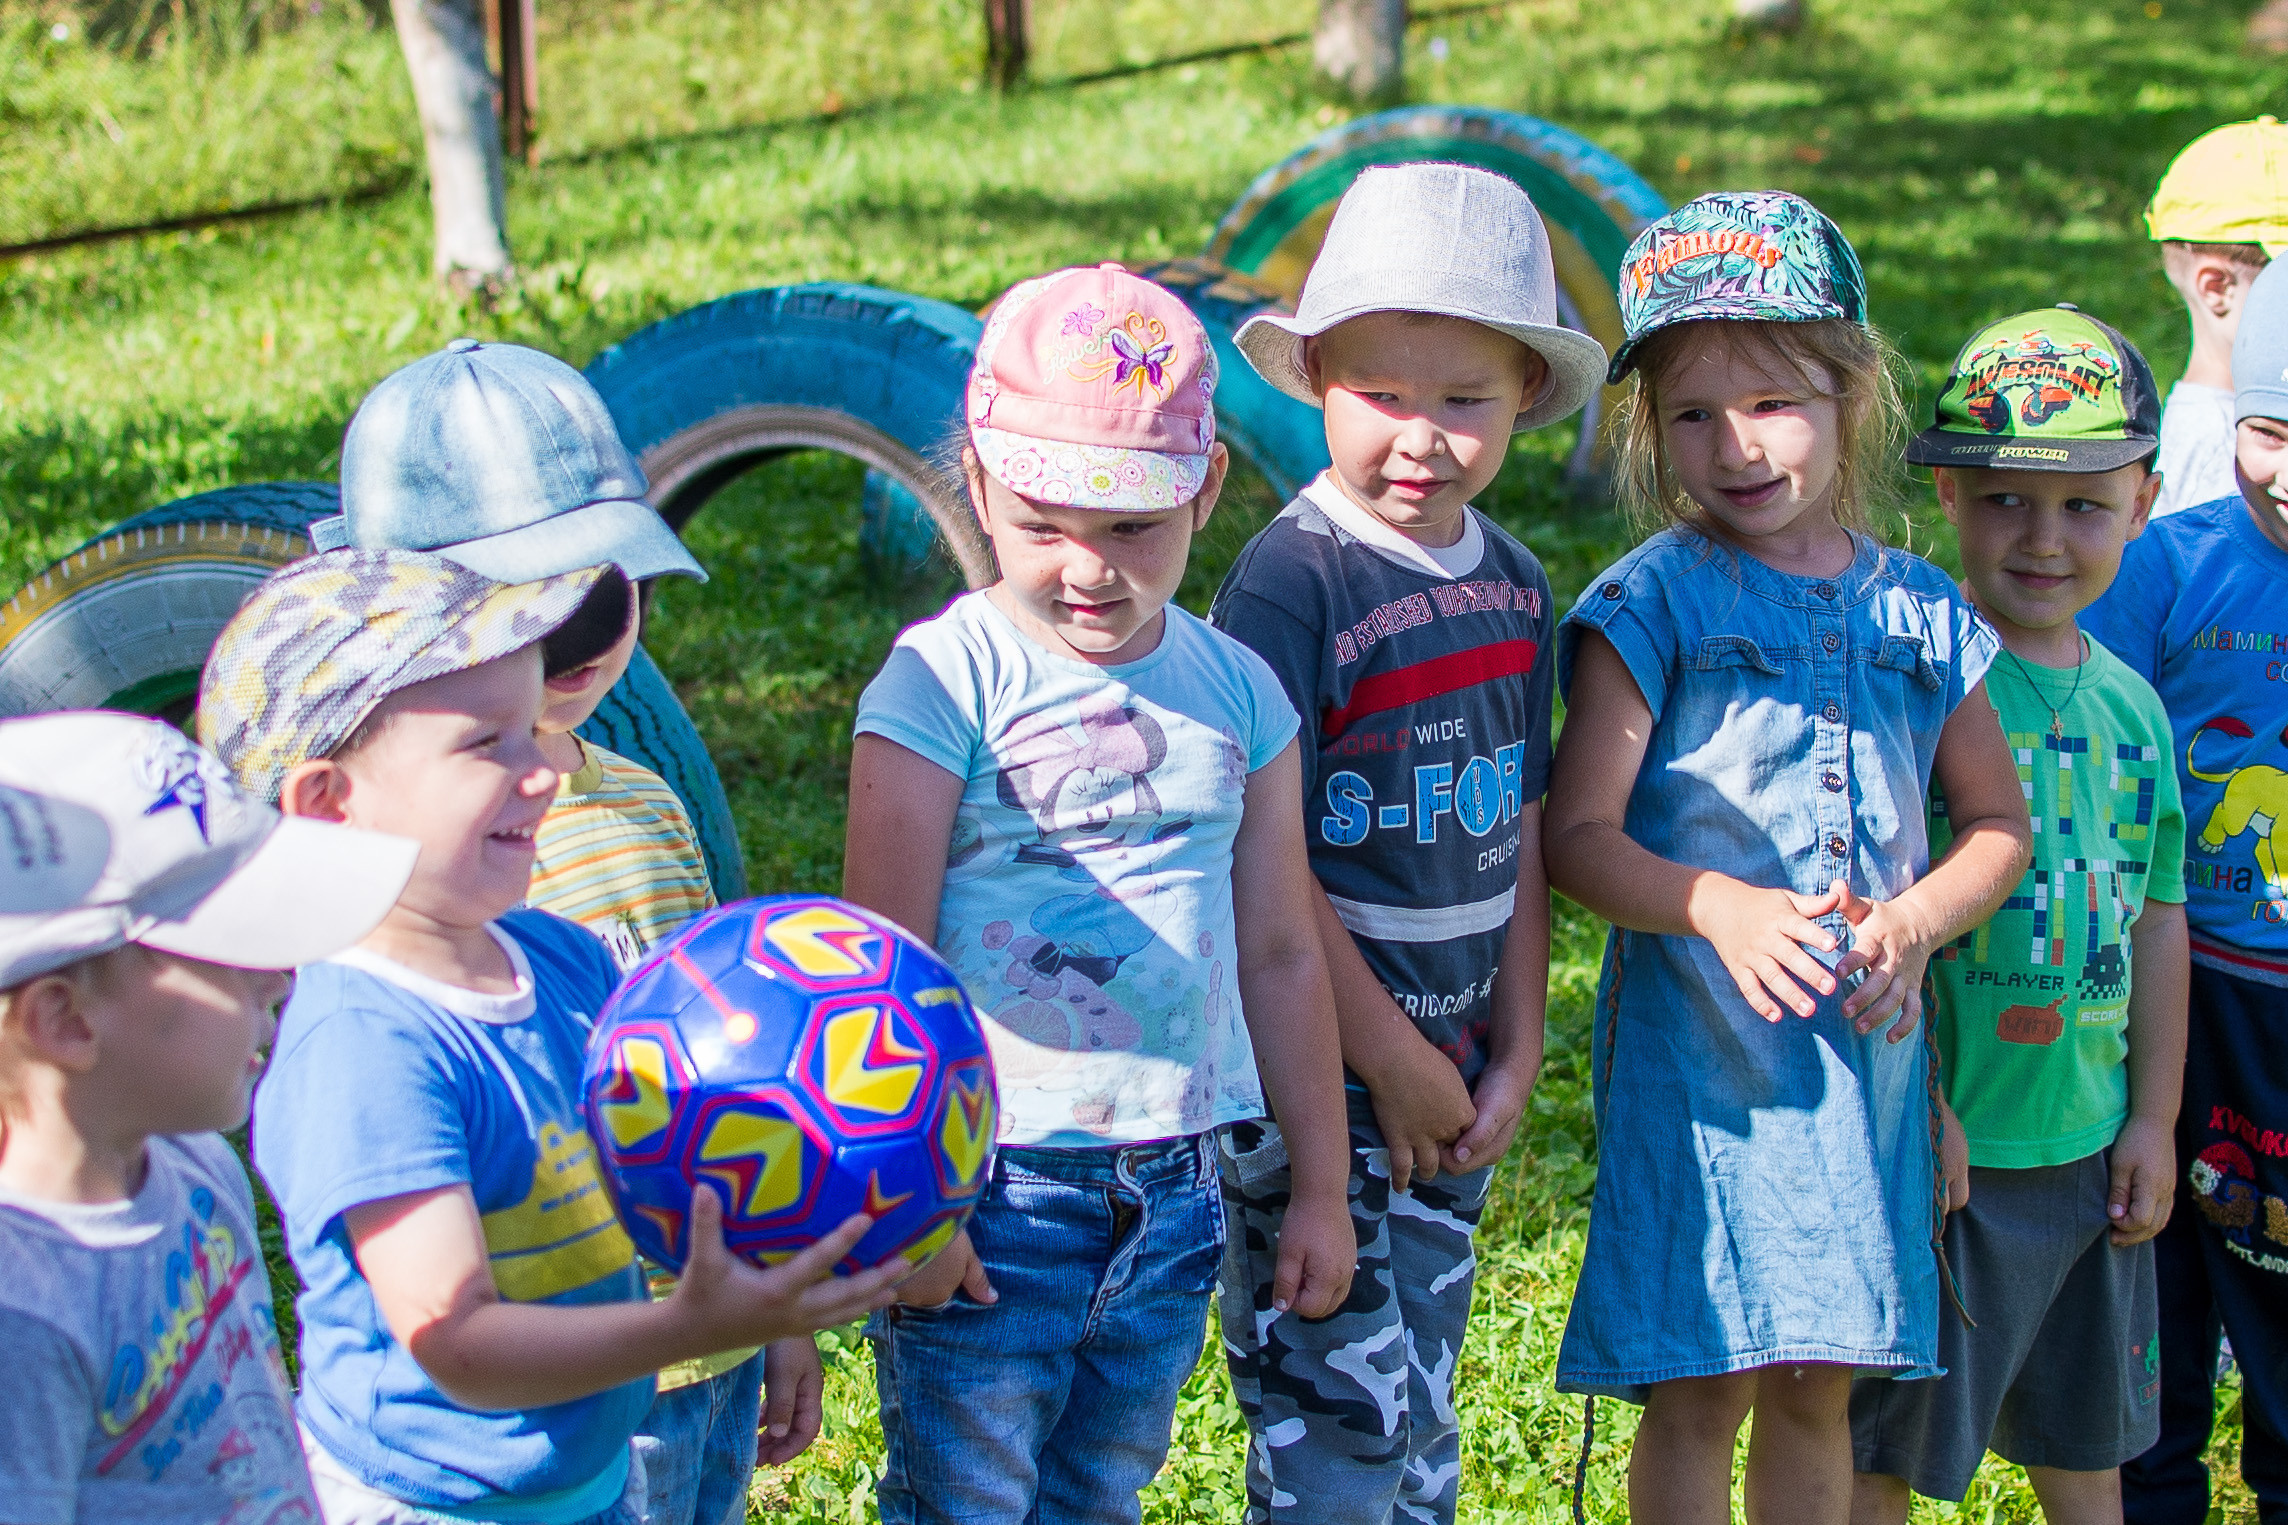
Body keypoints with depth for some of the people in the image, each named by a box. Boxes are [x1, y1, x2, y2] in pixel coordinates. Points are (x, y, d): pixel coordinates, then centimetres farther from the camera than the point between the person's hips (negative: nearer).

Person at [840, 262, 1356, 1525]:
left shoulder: (1236, 690, 5)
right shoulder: (945, 683, -10)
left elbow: (1279, 952, 11)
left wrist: (1320, 1186, 13)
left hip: (1173, 1189, 5)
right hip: (988, 1192, -5)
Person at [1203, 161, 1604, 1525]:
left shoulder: (1516, 586, 5)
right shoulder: (1293, 580, -15)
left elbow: (1520, 838, 10)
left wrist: (1517, 1054, 4)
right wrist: (1393, 1061, -12)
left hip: (1458, 1068, 6)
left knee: (1422, 1413, 16)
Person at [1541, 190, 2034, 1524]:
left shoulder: (1921, 612, 6)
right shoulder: (1652, 603, -6)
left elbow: (2000, 824, 13)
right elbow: (1577, 835, -10)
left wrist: (1914, 926, -7)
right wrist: (1720, 907, -26)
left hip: (1868, 1053, 4)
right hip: (1697, 1050, -4)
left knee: (1821, 1389, 13)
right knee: (1697, 1394, 2)